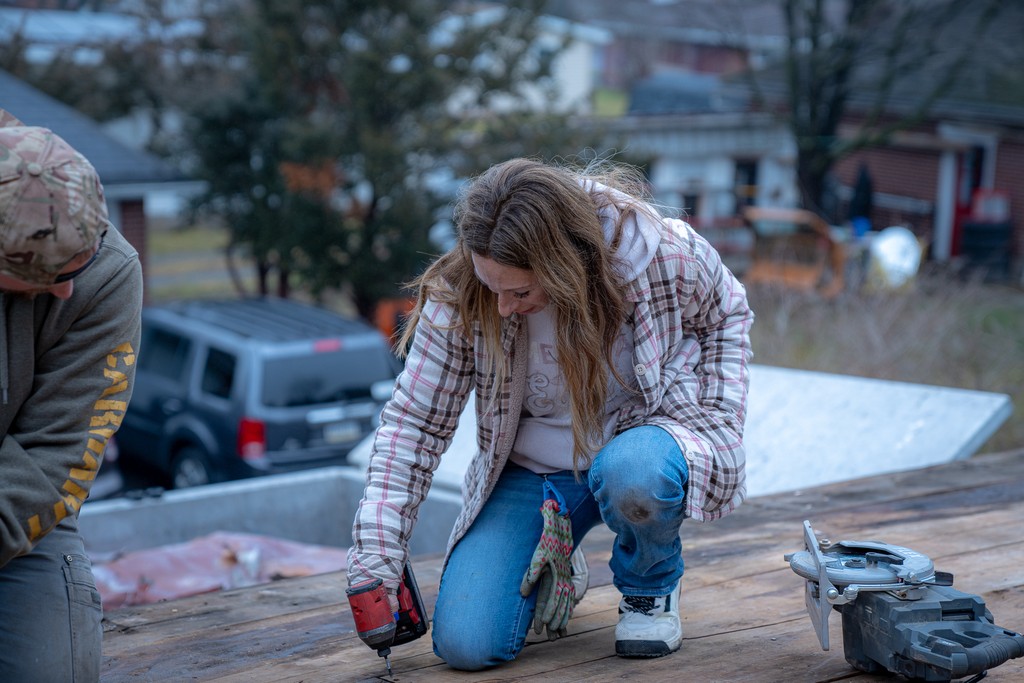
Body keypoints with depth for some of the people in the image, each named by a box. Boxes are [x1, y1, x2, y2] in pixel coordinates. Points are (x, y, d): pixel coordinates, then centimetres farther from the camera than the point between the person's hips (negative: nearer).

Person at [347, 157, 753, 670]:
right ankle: (549, 575, 21)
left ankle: (650, 588, -4)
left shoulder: (663, 253, -23)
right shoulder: (459, 297, -20)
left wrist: (717, 425, -9)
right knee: (464, 644, -15)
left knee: (629, 472, -41)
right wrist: (376, 555, -16)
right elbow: (413, 420, -10)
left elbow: (726, 315, 1)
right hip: (530, 468, 2)